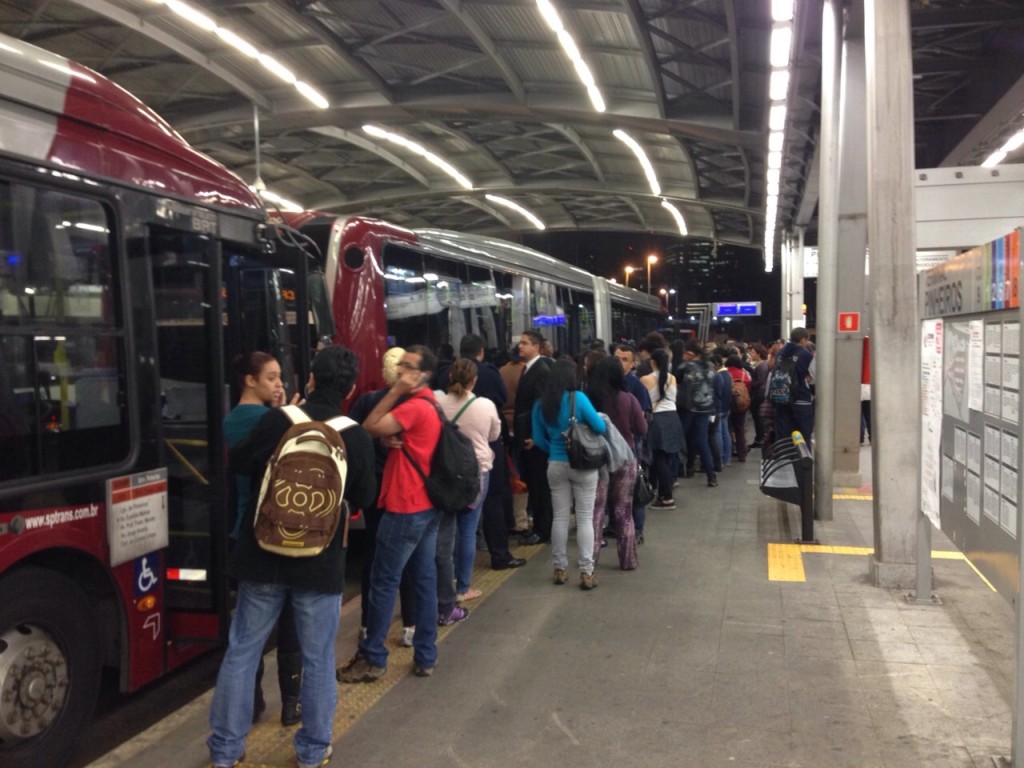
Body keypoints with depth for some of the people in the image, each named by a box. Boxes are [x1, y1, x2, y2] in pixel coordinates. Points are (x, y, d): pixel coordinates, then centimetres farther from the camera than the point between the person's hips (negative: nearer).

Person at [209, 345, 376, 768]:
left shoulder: (277, 420, -11)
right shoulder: (358, 438, -7)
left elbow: (238, 463, 2)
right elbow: (363, 498, 5)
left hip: (263, 557, 0)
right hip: (321, 563, 0)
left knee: (241, 652, 13)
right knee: (317, 659, 12)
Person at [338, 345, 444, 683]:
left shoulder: (415, 406, -18)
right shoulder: (429, 405, 14)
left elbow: (370, 427, -20)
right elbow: (386, 433, 12)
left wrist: (395, 392, -16)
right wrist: (391, 439, -11)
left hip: (405, 508, -10)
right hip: (427, 506, 10)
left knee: (384, 582, 0)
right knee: (425, 581, 10)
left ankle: (373, 658, 9)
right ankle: (425, 657, 16)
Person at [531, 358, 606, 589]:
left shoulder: (541, 404, 1)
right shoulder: (578, 398, -13)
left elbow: (538, 439, 4)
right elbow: (601, 427, -13)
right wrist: (586, 426, 8)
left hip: (556, 465, 4)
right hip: (583, 464, -4)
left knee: (560, 517, 11)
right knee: (585, 518, 2)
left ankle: (560, 569, 17)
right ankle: (586, 572, 2)